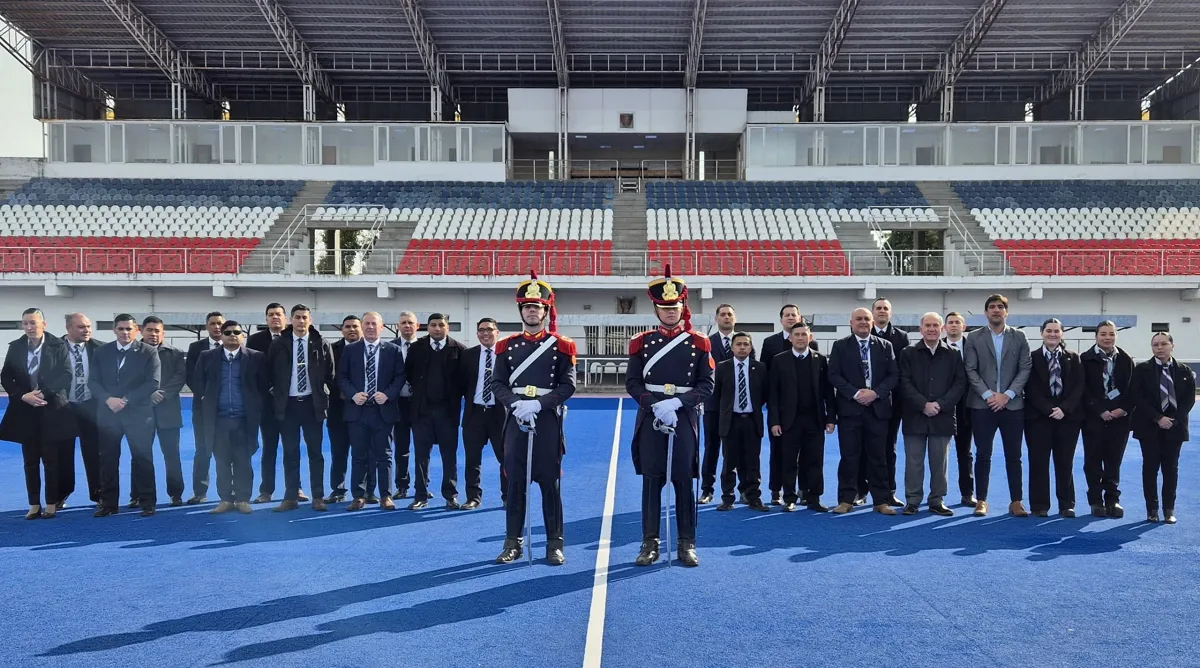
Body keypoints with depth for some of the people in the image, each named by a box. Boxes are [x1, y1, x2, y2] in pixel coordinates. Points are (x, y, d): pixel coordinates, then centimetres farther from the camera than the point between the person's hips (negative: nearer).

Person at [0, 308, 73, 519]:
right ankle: (34, 504, 16)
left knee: (51, 459, 3)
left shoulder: (57, 346, -5)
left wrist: (44, 393, -19)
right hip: (25, 411, 3)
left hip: (52, 409, -3)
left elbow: (66, 375, -10)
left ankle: (51, 503, 13)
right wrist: (23, 396, -12)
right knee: (30, 461, 8)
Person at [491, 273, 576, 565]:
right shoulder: (507, 346, 8)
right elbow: (497, 384, 3)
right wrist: (516, 404, -15)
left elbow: (568, 385, -5)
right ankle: (513, 542, 15)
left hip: (548, 420, -2)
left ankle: (555, 544, 10)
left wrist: (538, 404, -16)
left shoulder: (561, 346, 2)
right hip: (516, 420, 2)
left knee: (551, 483, 2)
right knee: (515, 482, 6)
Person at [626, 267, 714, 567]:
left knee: (684, 481, 4)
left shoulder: (698, 343, 3)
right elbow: (632, 383, 1)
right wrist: (656, 406, -14)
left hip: (685, 419, 0)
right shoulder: (642, 342, 4)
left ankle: (687, 543, 12)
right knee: (651, 481, 3)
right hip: (650, 419, 1)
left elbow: (706, 385, -1)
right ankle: (650, 543, 11)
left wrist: (677, 403, -15)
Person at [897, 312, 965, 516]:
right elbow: (905, 383, -2)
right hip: (915, 416, -1)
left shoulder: (953, 355, 7)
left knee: (940, 462, 5)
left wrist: (940, 404, -11)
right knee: (913, 461, 3)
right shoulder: (908, 353, 5)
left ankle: (937, 501, 14)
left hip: (942, 417, 1)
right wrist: (923, 404, -13)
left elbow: (960, 383, 1)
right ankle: (912, 500, 10)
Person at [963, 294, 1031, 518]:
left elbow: (1025, 369, 1)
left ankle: (1016, 502, 10)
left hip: (1013, 405, 1)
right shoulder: (974, 338, 5)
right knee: (983, 455, 2)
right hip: (982, 405, -1)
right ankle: (981, 501, 9)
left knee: (1014, 456, 4)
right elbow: (970, 370, -1)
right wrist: (988, 395, -11)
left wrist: (1007, 395, -9)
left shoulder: (1019, 337, 7)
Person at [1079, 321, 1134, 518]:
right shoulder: (1086, 359, -1)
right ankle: (1096, 501, 9)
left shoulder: (1126, 359, 8)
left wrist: (1123, 409, -8)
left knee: (1114, 460, 5)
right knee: (1093, 460, 2)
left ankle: (1113, 499, 12)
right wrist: (1101, 411, -12)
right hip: (1094, 417, -2)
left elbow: (1132, 388, 6)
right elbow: (1084, 389, -5)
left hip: (1119, 417, 2)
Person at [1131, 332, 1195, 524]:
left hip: (1175, 427, 2)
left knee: (1171, 468, 5)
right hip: (1149, 427, -1)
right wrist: (1158, 418, -15)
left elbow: (1189, 399, 2)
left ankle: (1169, 510, 11)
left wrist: (1175, 420, -11)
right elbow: (1137, 397, -7)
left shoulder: (1185, 371, 6)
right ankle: (1152, 509, 6)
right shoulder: (1142, 369, -1)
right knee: (1150, 467, 1)